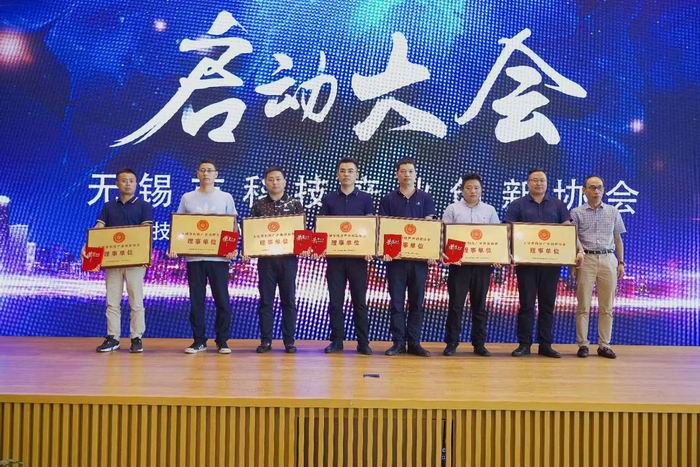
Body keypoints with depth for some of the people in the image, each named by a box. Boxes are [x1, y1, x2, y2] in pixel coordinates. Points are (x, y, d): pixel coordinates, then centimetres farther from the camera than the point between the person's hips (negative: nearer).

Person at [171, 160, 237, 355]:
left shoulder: (226, 198, 7)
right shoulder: (187, 198, 10)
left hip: (219, 257, -1)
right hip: (194, 256, 1)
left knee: (222, 300, 0)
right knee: (196, 300, 5)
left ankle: (222, 341, 10)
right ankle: (199, 341, 15)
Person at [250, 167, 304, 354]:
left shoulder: (295, 204, 5)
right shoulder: (258, 205, 7)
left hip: (288, 258, -1)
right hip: (265, 258, 1)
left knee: (289, 300, 4)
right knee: (265, 300, 4)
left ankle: (289, 341, 11)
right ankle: (265, 341, 11)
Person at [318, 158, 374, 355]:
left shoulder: (365, 199, 6)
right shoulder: (329, 199, 9)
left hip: (358, 256, -1)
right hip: (334, 256, 1)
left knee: (360, 300, 2)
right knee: (335, 300, 4)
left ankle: (363, 342, 8)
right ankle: (336, 341, 12)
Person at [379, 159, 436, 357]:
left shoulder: (425, 198, 8)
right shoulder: (388, 200, 7)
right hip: (395, 257, 0)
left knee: (417, 301, 5)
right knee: (396, 301, 2)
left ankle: (414, 342, 12)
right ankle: (398, 342, 9)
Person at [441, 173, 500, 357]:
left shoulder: (490, 210, 12)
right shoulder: (452, 209, 6)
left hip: (483, 264, 2)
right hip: (459, 263, -2)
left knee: (479, 305, 8)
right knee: (455, 304, 0)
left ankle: (479, 343, 15)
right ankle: (451, 343, 8)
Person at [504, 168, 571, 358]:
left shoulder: (558, 205, 12)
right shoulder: (517, 205, 5)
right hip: (526, 261, -2)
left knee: (547, 304, 6)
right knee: (526, 303, 1)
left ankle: (545, 344, 13)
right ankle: (524, 344, 8)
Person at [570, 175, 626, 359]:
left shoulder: (613, 212, 14)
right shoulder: (577, 213, 6)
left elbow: (618, 239, 16)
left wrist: (621, 262, 10)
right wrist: (580, 252, -22)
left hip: (608, 259, 3)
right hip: (586, 259, -2)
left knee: (607, 306, 3)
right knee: (583, 305, -2)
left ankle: (604, 345, 9)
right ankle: (582, 344, 3)